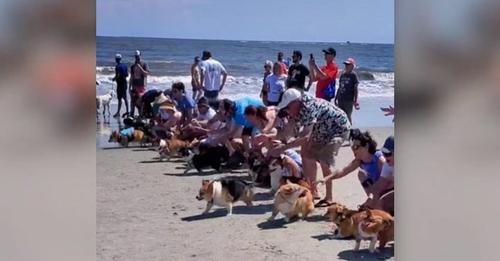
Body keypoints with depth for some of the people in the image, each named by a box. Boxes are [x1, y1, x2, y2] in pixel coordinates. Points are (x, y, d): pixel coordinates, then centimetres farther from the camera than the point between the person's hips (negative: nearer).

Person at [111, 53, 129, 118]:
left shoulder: (117, 66, -15)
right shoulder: (125, 65, 8)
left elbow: (117, 75, -20)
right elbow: (127, 75, 10)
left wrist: (114, 79, -3)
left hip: (120, 83, -8)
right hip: (124, 82, 8)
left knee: (119, 98, -6)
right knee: (125, 98, 12)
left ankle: (118, 112, -3)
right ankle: (127, 111, 14)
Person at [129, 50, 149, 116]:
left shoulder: (144, 64, 2)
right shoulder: (133, 66, 14)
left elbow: (146, 74, -9)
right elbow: (131, 77, 15)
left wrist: (140, 67, -17)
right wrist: (129, 87, 11)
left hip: (141, 85, -4)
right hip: (134, 85, 4)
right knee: (133, 101, 2)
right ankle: (131, 114, 8)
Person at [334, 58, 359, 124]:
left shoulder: (353, 75, -4)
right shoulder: (342, 75, 13)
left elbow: (355, 89, -6)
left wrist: (355, 100, -10)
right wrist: (336, 98, 18)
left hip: (349, 100, -6)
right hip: (340, 99, 6)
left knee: (348, 116, -5)